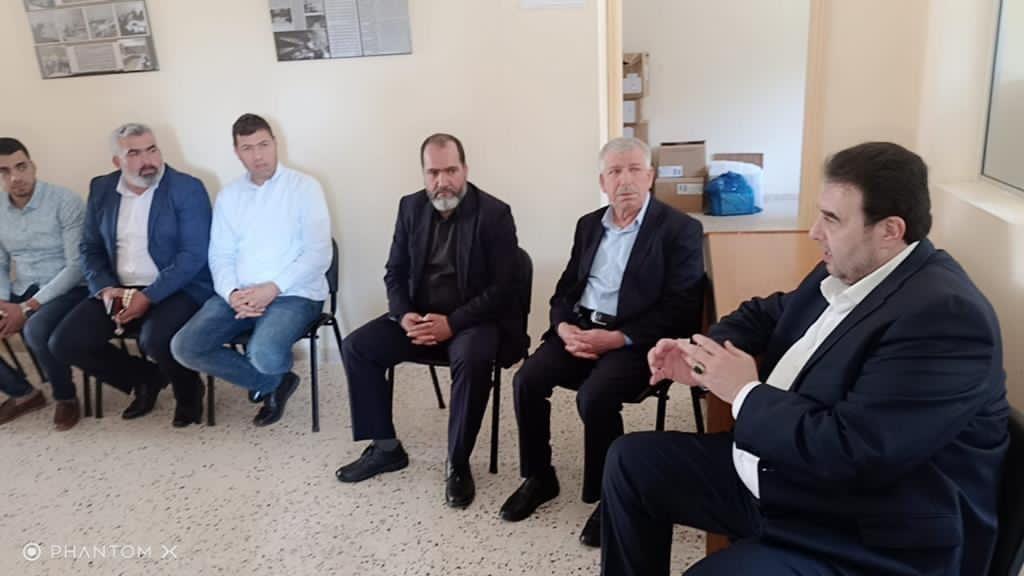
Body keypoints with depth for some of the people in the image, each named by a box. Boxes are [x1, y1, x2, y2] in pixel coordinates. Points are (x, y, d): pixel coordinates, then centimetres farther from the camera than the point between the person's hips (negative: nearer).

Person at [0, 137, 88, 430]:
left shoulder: (65, 202, -11)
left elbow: (77, 265, -15)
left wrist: (28, 308, -20)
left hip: (66, 289, -6)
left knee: (36, 330, -36)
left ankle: (66, 397, -7)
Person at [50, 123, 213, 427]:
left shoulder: (188, 188, -9)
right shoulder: (101, 189, 8)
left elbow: (193, 255, -15)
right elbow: (90, 248, 11)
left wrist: (149, 296, -22)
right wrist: (106, 289, -8)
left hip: (176, 289, -6)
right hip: (118, 291, 6)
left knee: (155, 340, -33)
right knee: (65, 343, -9)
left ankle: (188, 390, 2)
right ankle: (145, 378, 14)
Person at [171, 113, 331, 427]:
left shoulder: (304, 187, -2)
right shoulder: (228, 196, 13)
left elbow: (319, 254, -9)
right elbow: (220, 256, 9)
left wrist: (273, 288, -18)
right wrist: (232, 293, -13)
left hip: (293, 294, -5)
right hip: (239, 295, 5)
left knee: (265, 355, -33)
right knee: (184, 347, -14)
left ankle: (271, 380, 8)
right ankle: (272, 382, 4)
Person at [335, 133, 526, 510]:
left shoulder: (494, 213, -12)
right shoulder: (411, 207, 4)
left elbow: (503, 288, -15)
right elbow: (395, 272, 8)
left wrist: (452, 322, -25)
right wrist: (404, 315, -13)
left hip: (472, 318, -5)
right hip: (419, 315, 5)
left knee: (473, 360, -36)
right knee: (356, 347, -11)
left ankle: (458, 463, -16)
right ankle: (386, 448, 3)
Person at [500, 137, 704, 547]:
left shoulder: (681, 229, -5)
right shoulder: (588, 225, 14)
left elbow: (680, 311, -12)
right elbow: (565, 288, 15)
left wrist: (617, 338, -20)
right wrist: (564, 327, -7)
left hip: (635, 339, -5)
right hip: (581, 328, 6)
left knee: (594, 396, -29)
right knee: (527, 380, -15)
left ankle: (609, 495, -5)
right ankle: (539, 477, 7)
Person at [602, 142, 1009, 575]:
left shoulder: (948, 315, -25)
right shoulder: (845, 270, 4)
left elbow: (848, 452, -31)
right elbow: (770, 312, 20)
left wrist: (745, 392, -16)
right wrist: (702, 356, -1)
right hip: (768, 469, 9)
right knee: (632, 459, 8)